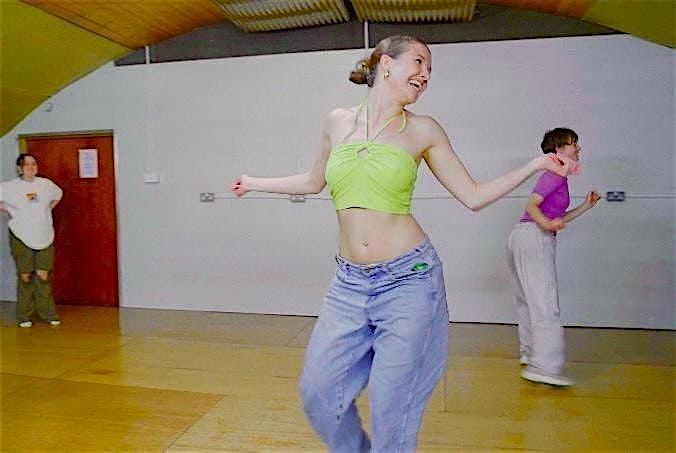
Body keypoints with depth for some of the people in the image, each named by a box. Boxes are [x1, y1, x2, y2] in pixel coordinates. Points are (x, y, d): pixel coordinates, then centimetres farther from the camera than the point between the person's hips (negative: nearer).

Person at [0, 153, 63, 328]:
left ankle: (48, 313, 14)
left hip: (44, 238, 2)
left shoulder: (46, 184, 3)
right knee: (25, 277, 4)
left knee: (43, 276, 3)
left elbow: (58, 194, 23)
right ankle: (24, 316, 16)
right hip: (21, 238, -2)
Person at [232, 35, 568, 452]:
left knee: (392, 404, 6)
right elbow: (315, 181, 23)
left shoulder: (422, 130, 1)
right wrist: (255, 182, 31)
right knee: (318, 391, 10)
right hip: (350, 285, 3)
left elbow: (473, 196, 4)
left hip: (409, 280, -3)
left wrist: (536, 164, -3)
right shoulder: (338, 122, 7)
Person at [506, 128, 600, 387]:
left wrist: (586, 206, 22)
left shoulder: (557, 177, 22)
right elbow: (531, 204, -17)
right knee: (545, 302, -13)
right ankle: (543, 366, -14)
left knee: (529, 300, 15)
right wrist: (546, 224, -33)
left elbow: (558, 220, 22)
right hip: (534, 237, -10)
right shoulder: (555, 174, -6)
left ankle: (530, 352, 25)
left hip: (524, 237, 10)